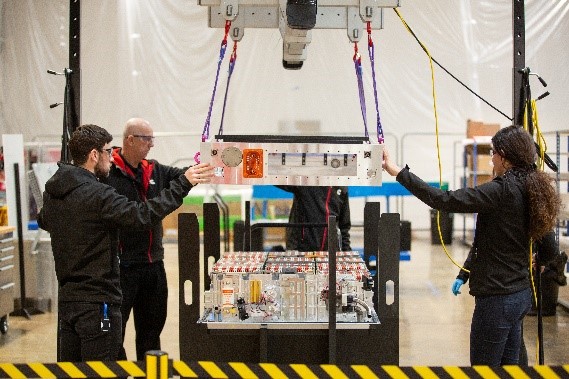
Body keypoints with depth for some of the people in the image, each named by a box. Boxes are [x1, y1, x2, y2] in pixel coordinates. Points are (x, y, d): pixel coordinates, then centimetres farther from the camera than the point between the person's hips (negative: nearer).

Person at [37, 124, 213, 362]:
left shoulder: (51, 191, 8)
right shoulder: (97, 194, -19)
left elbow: (43, 221, 28)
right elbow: (143, 215, -27)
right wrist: (184, 184, -22)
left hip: (66, 299, 9)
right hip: (97, 301, -8)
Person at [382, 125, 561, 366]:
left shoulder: (503, 190, -19)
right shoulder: (531, 189, 7)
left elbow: (445, 201, -24)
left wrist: (398, 172, -21)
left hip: (497, 298, -9)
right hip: (521, 294, 9)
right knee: (509, 364, 19)